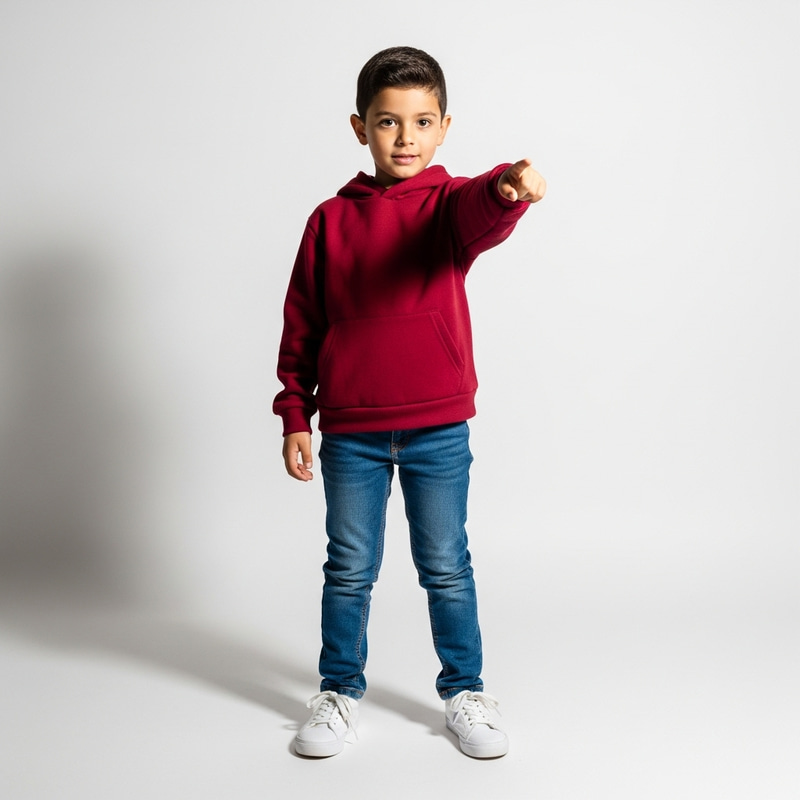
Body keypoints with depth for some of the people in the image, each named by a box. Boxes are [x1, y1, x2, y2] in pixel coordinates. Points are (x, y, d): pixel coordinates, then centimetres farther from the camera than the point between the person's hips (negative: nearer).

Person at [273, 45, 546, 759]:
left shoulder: (449, 203, -1)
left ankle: (465, 693, 27)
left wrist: (508, 189, -51)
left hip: (437, 426, -1)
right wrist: (294, 416, 4)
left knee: (447, 569, 10)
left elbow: (481, 217, -27)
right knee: (349, 571, 12)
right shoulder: (331, 219, 4)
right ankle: (339, 694, 30)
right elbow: (302, 325, 7)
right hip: (350, 432, 2)